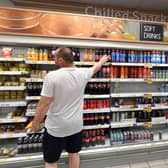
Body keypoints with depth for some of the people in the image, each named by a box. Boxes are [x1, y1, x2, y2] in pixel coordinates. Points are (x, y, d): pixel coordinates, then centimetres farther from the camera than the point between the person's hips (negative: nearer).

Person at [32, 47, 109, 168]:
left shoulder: (52, 76, -20)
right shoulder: (82, 73, -6)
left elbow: (44, 104, -18)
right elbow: (96, 68, 16)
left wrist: (36, 123, -3)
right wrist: (103, 60, 37)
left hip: (56, 127, -4)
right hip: (76, 125, 5)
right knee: (74, 153, 24)